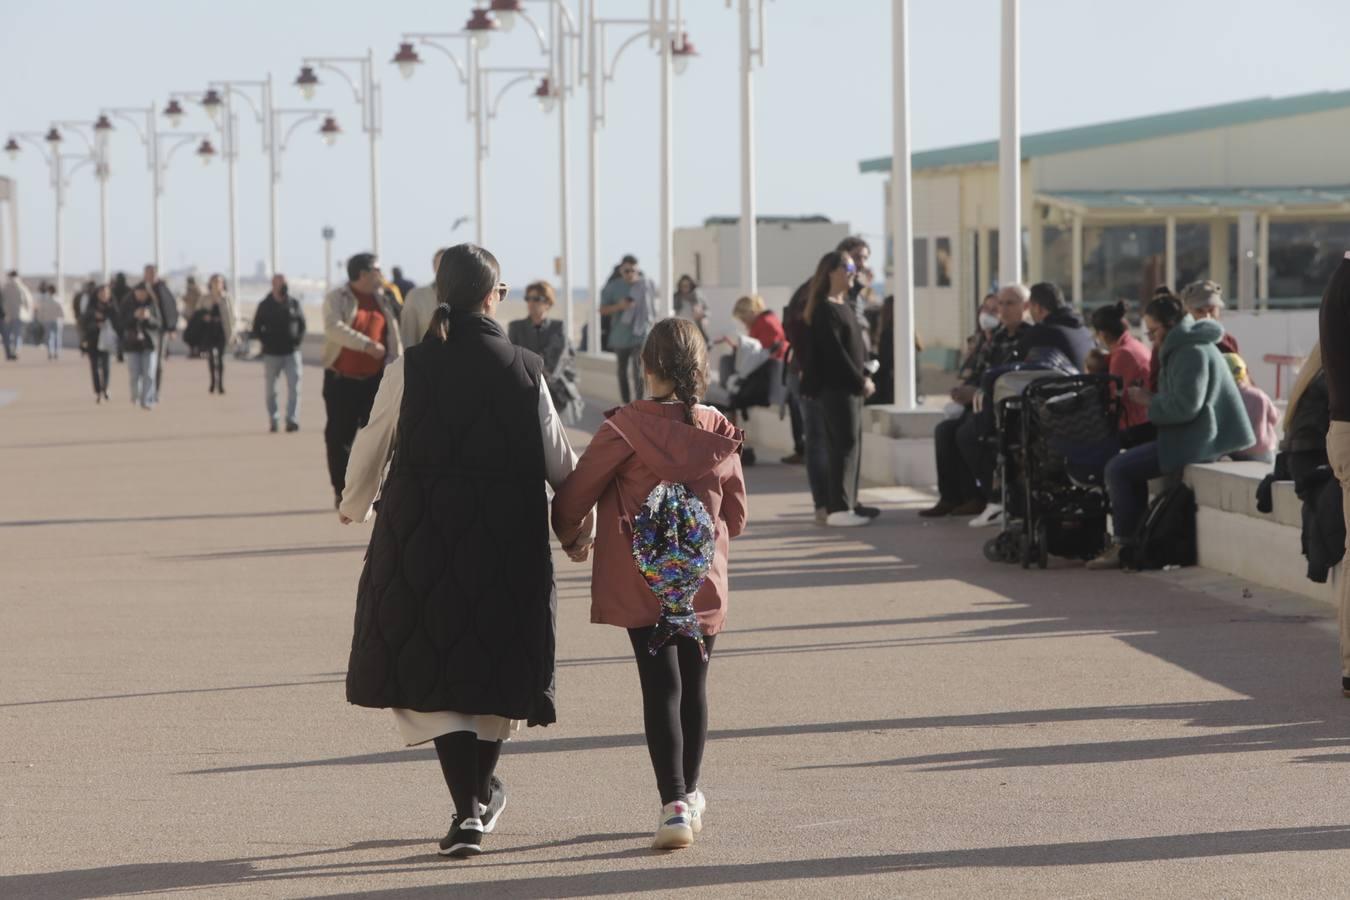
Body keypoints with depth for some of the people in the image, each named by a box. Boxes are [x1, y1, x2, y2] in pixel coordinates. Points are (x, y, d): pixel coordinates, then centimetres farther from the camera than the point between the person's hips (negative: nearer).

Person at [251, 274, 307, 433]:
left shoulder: (294, 304, 4)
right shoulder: (265, 306, 1)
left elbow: (302, 324, 14)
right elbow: (256, 329, 6)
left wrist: (298, 340, 0)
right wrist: (266, 342, -7)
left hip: (292, 352, 0)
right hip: (272, 354, 0)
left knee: (294, 387, -9)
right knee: (270, 390, 5)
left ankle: (292, 420, -10)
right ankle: (273, 420, 15)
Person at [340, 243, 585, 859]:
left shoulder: (407, 370, -6)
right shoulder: (524, 370, -4)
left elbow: (371, 447, 5)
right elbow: (558, 458, 1)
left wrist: (354, 507, 26)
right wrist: (579, 525, 19)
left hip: (421, 539, -1)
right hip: (508, 545, 1)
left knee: (431, 668, 4)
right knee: (496, 665, 18)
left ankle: (468, 810, -7)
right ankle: (483, 793, 32)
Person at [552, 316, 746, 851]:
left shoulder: (626, 430, -12)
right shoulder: (718, 433, -1)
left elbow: (575, 493, -7)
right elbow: (736, 515, 9)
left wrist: (571, 535, 14)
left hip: (641, 585, -3)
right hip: (705, 583, 3)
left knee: (660, 686, -2)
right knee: (694, 686, 16)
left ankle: (675, 804, -13)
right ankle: (691, 794, 31)